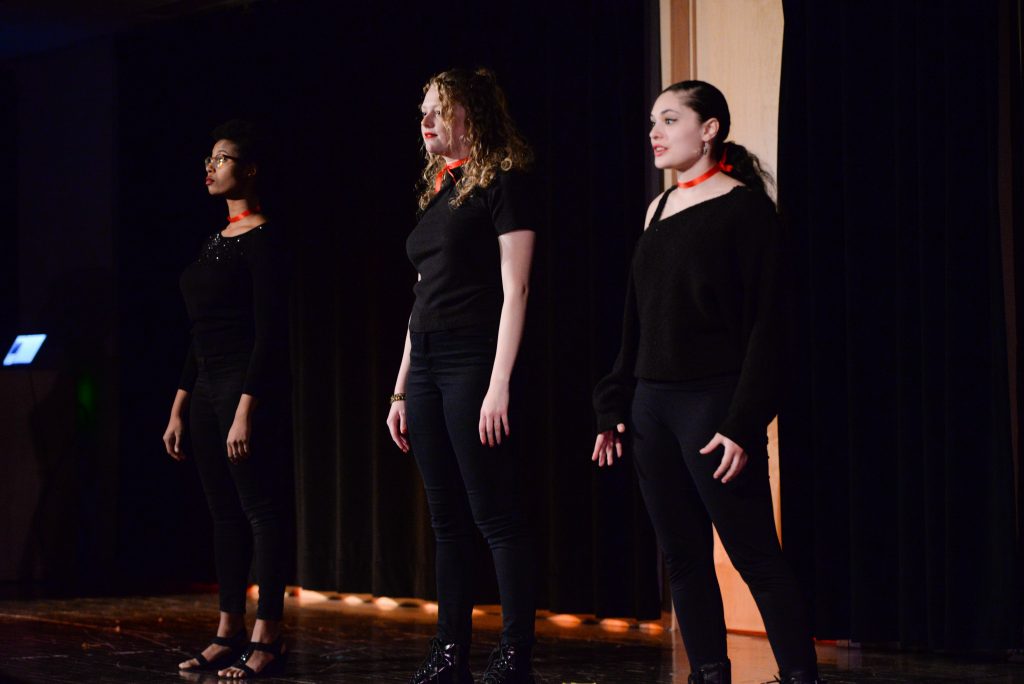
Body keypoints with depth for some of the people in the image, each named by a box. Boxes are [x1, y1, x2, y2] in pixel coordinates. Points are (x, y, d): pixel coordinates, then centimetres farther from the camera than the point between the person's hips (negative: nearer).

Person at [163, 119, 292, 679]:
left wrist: (246, 412, -21)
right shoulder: (216, 241, 16)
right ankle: (229, 634, 15)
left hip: (250, 387, -9)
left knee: (262, 509, -5)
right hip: (207, 389, 9)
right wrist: (178, 407, 16)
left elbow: (270, 334, -16)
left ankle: (267, 639, -2)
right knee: (224, 512, 10)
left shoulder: (263, 238, -10)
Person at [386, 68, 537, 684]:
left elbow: (515, 289, -12)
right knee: (448, 519, 8)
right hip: (427, 364, 8)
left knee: (497, 516, -8)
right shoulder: (438, 192, 18)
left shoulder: (502, 181, -4)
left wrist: (500, 384, -19)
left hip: (475, 363, -8)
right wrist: (401, 390, 17)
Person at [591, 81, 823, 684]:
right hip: (652, 403, 7)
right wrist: (615, 407, 13)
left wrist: (744, 424, -16)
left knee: (756, 556, -7)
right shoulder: (660, 210, 14)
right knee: (683, 557, 7)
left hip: (714, 402, -7)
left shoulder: (745, 207, -5)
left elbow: (764, 324, -10)